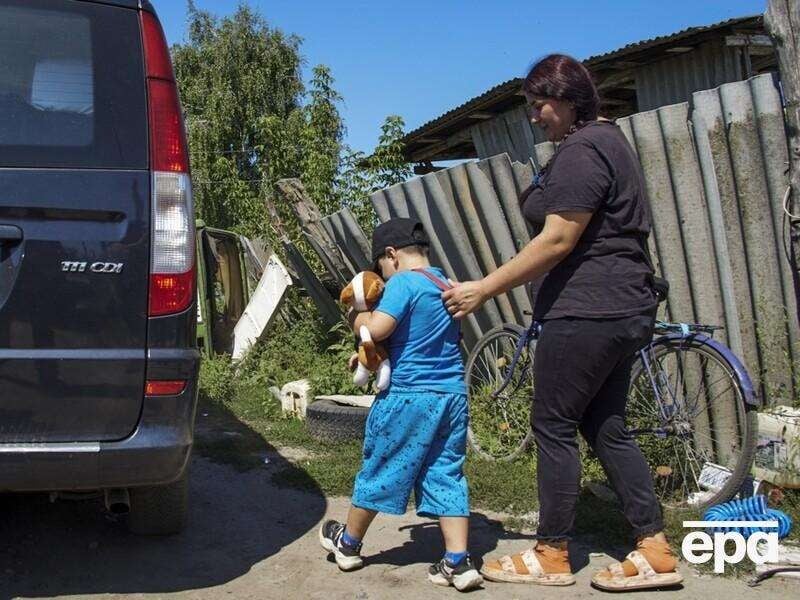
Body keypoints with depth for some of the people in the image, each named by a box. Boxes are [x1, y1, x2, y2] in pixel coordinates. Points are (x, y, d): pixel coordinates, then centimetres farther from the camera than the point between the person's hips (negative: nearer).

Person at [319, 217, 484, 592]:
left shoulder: (402, 283, -12)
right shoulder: (447, 286, 14)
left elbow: (377, 329, -22)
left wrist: (356, 318, -2)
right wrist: (373, 353, 17)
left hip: (409, 396, -7)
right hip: (453, 395, 7)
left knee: (379, 470, 10)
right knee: (447, 476, 8)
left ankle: (348, 544, 28)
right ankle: (458, 562, 3)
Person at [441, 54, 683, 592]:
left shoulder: (580, 152, -14)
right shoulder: (608, 140, 19)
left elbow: (557, 242, -20)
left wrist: (484, 289, -16)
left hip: (586, 313, -11)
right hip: (625, 309, 11)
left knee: (554, 426, -1)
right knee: (606, 427, 13)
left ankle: (551, 557, 9)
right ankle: (655, 552, 15)